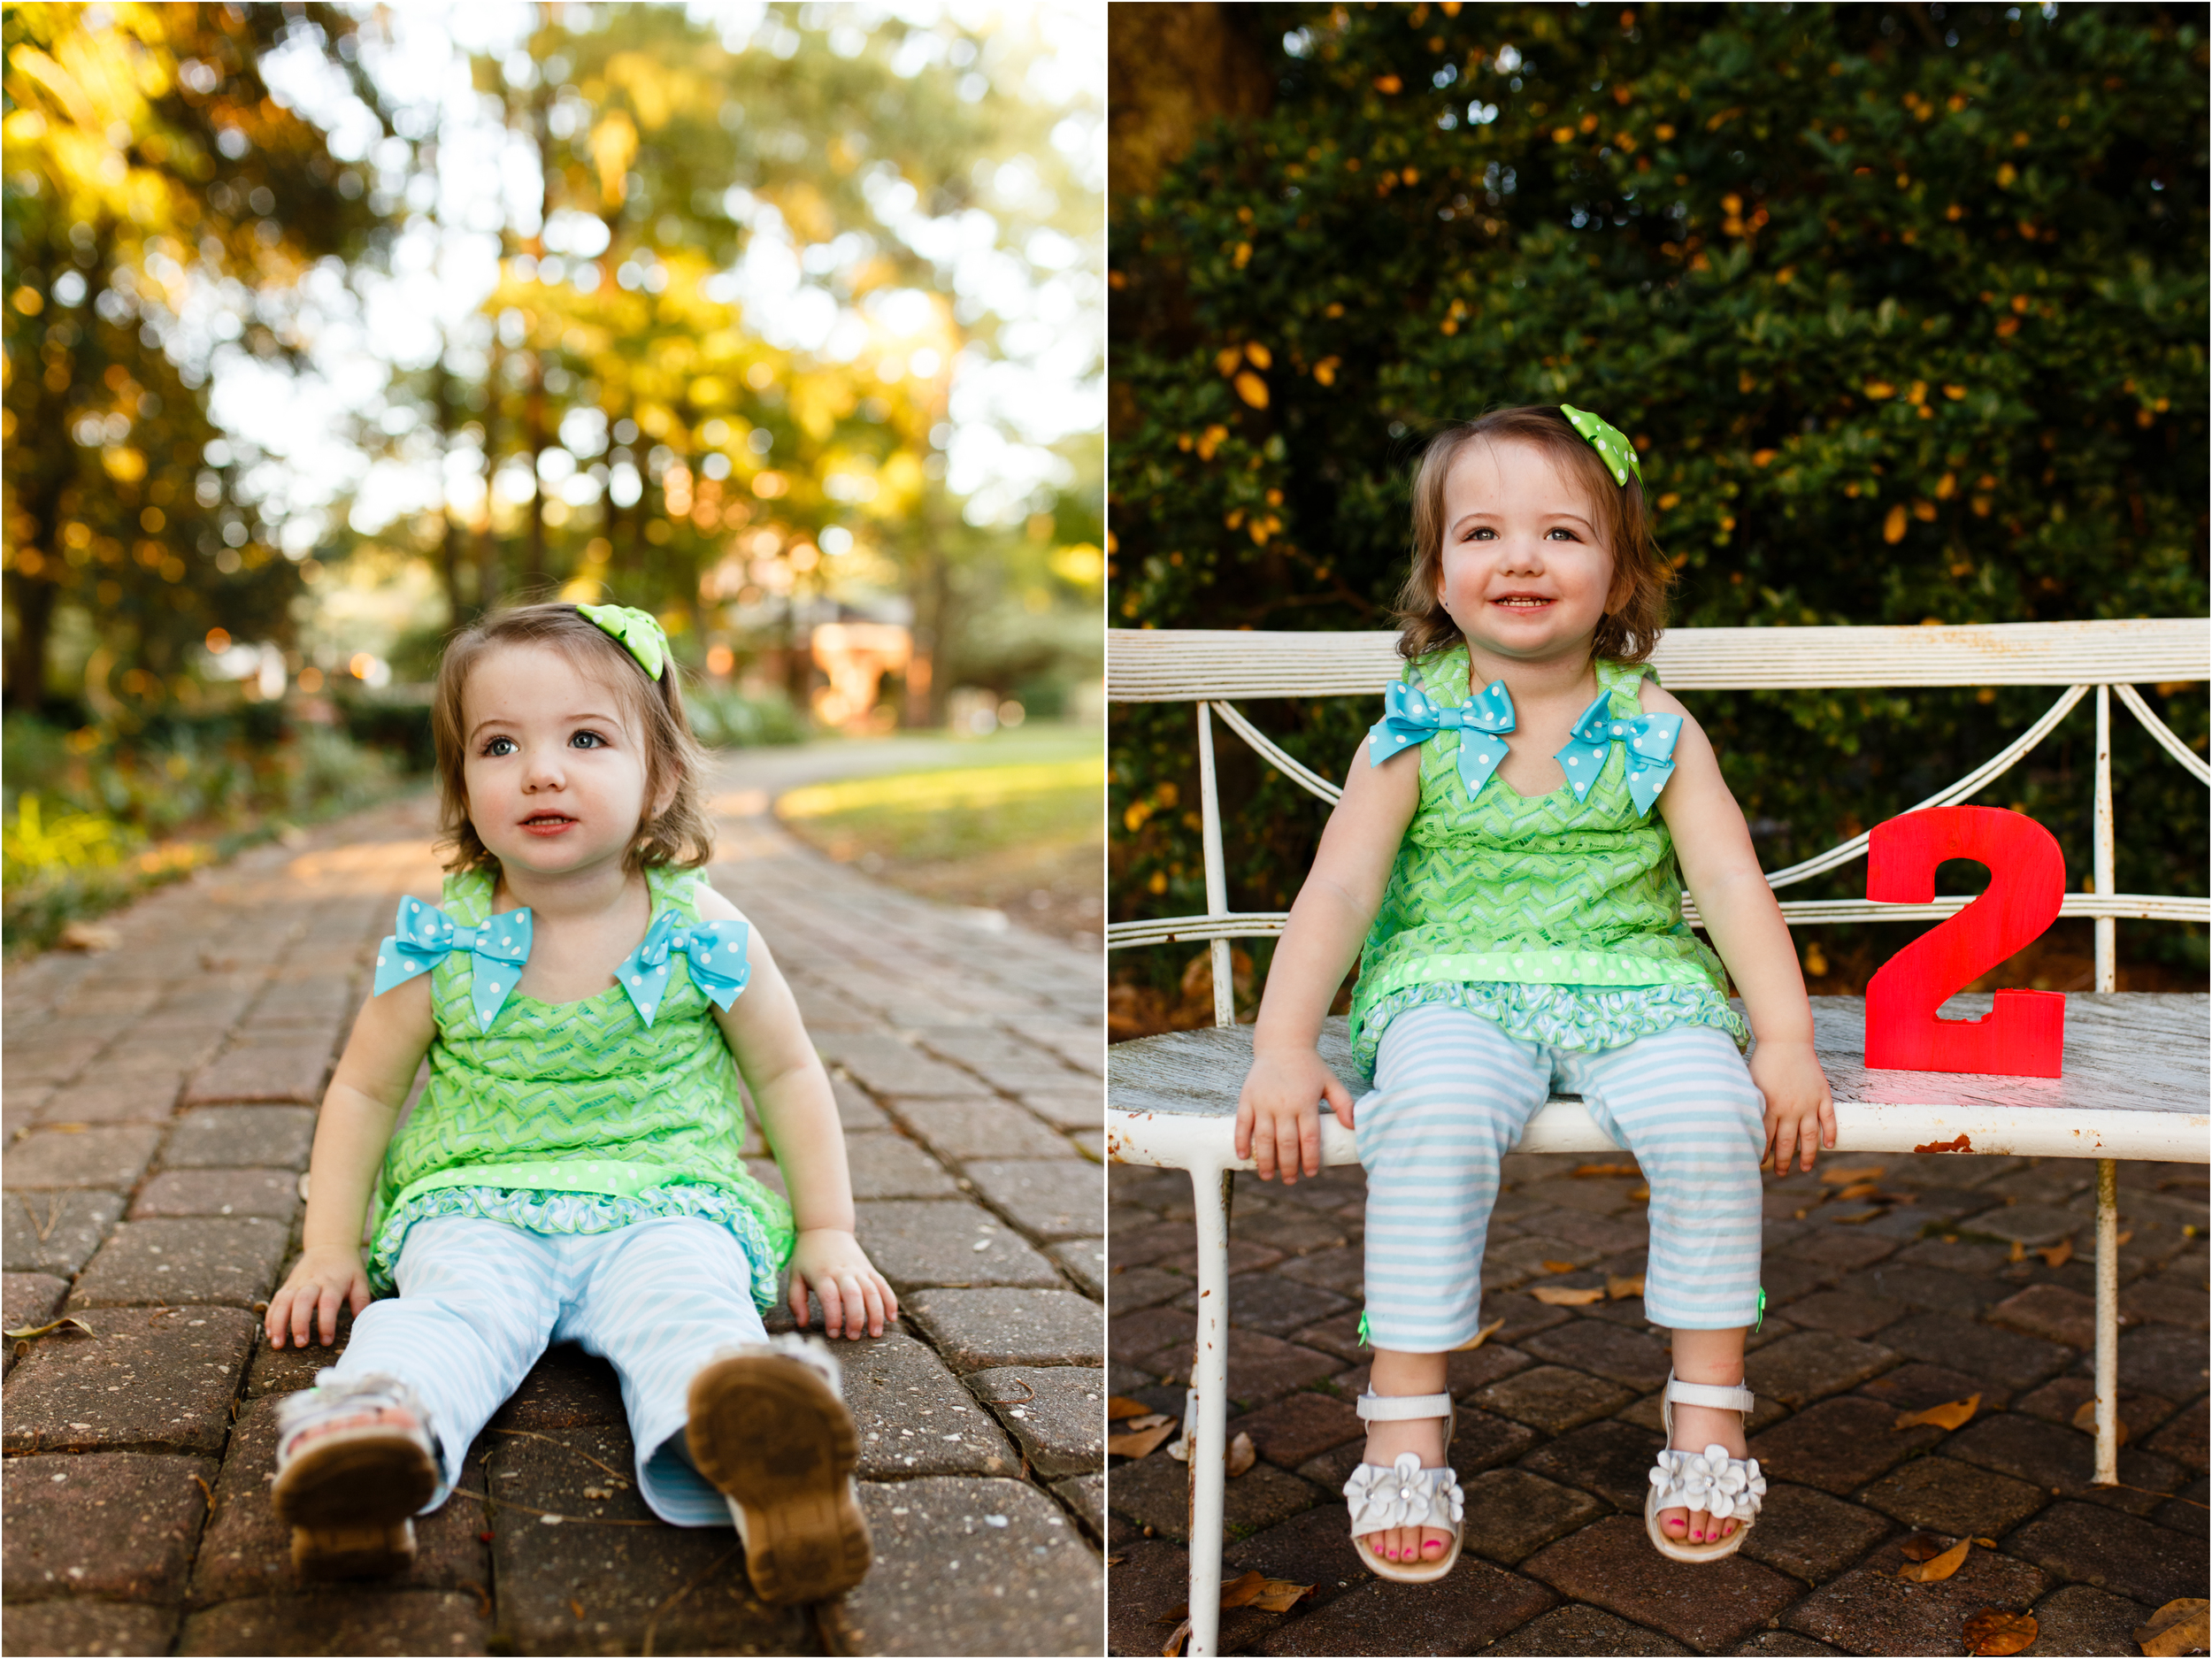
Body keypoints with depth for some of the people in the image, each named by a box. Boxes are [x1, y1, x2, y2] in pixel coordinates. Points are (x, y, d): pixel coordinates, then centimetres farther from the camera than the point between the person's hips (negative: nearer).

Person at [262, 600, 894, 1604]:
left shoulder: (702, 932, -1)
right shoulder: (442, 941, 0)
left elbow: (788, 1074, 9)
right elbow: (365, 1087, 13)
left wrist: (828, 1236, 6)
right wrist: (328, 1247, 6)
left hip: (668, 1198, -2)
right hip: (476, 1200, 2)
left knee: (687, 1301, -34)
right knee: (453, 1304, -31)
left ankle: (760, 1455, -61)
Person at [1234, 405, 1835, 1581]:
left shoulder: (1654, 727, 7)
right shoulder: (1416, 728, 4)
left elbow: (1730, 877, 3)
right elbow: (1338, 888, -2)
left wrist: (1786, 1036, -9)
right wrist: (1280, 1044, -14)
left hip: (1632, 980, 2)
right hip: (1454, 985, -1)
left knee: (1708, 1113, -29)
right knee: (1434, 1115, -34)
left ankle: (1709, 1408, -8)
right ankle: (1406, 1424, -20)